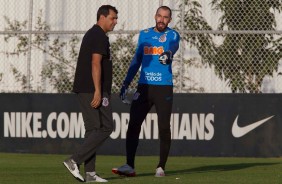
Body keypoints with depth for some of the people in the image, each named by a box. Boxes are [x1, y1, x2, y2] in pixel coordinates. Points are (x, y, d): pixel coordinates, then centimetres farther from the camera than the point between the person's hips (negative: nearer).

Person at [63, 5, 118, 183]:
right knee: (105, 127, -7)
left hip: (83, 90, 10)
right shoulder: (100, 36, -11)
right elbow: (96, 64, -20)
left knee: (93, 129, 10)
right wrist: (98, 91, -24)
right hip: (93, 89, -10)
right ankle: (75, 161, -14)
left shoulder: (90, 34, 21)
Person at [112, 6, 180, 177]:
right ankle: (130, 166, -1)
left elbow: (174, 46, -24)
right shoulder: (144, 34, 13)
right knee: (133, 125, -3)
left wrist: (168, 53, -48)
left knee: (164, 127, -4)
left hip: (164, 87, -4)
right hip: (144, 86, 4)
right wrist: (126, 83, 16)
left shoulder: (172, 34, -1)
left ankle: (161, 167, 6)